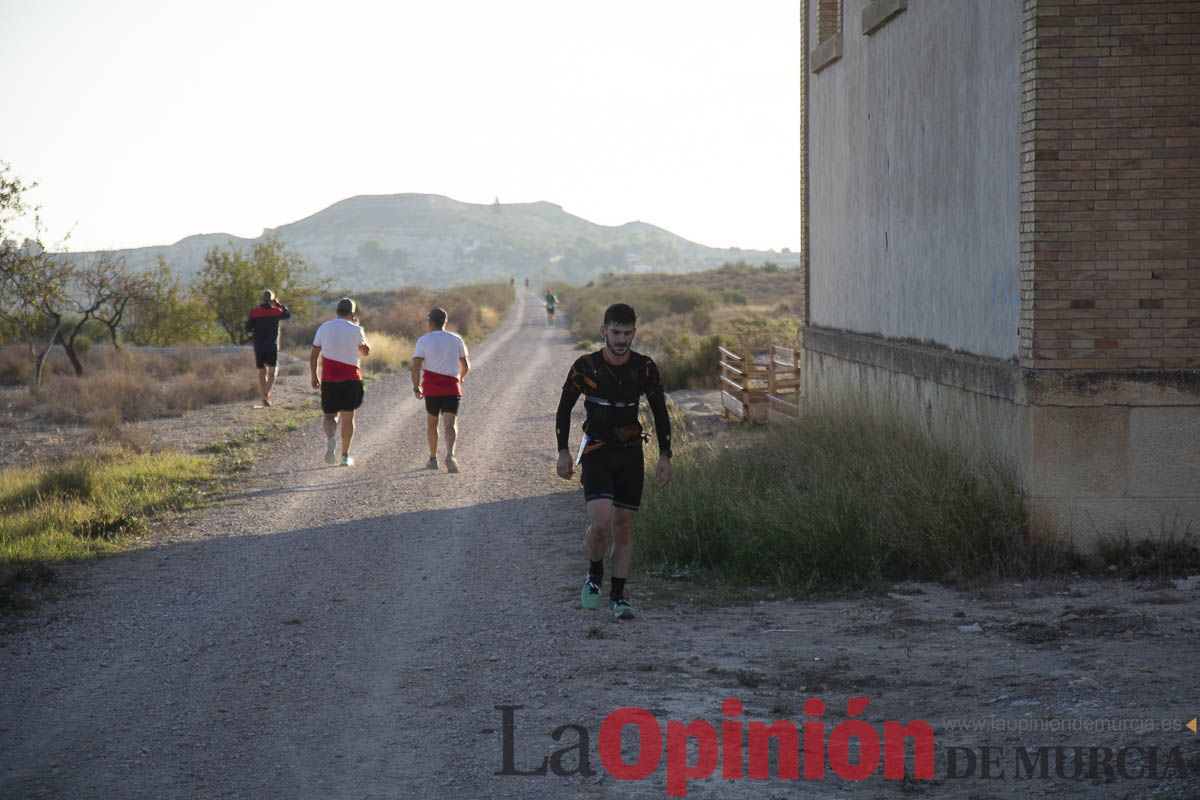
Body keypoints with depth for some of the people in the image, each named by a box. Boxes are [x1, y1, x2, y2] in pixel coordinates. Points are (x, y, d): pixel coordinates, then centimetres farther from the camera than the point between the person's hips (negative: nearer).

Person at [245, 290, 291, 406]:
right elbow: (288, 315, 15)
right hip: (272, 346, -2)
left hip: (258, 347, 2)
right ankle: (266, 395, -21)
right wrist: (278, 304, 18)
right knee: (272, 372, -1)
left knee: (262, 372, 15)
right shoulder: (276, 311, -5)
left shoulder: (254, 312, -4)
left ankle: (265, 396, 21)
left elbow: (248, 329, -4)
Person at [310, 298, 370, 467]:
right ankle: (345, 456, 9)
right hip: (351, 378, -1)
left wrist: (314, 377, 14)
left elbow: (313, 356, 5)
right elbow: (366, 352, 11)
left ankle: (331, 437, -20)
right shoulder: (355, 330, -4)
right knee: (348, 417, 9)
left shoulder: (323, 328, 3)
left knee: (329, 415, 12)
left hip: (328, 379, 1)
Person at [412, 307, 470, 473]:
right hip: (452, 388, 1)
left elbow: (416, 368, -10)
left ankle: (433, 459, 24)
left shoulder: (423, 341, -2)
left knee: (431, 423, 18)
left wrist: (416, 387, 3)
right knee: (450, 424, -7)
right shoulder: (456, 340, 7)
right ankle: (450, 455, -30)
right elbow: (465, 366, 14)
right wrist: (461, 378, 35)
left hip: (431, 389, 0)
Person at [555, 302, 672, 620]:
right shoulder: (586, 366, -10)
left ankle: (618, 596, 15)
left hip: (630, 453, 2)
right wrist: (563, 452, -3)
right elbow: (564, 408, 1)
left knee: (624, 526, 5)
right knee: (600, 523, -18)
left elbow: (660, 412, 8)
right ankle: (594, 575, 9)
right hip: (596, 453, -2)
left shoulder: (645, 367, -4)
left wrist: (665, 455, 4)